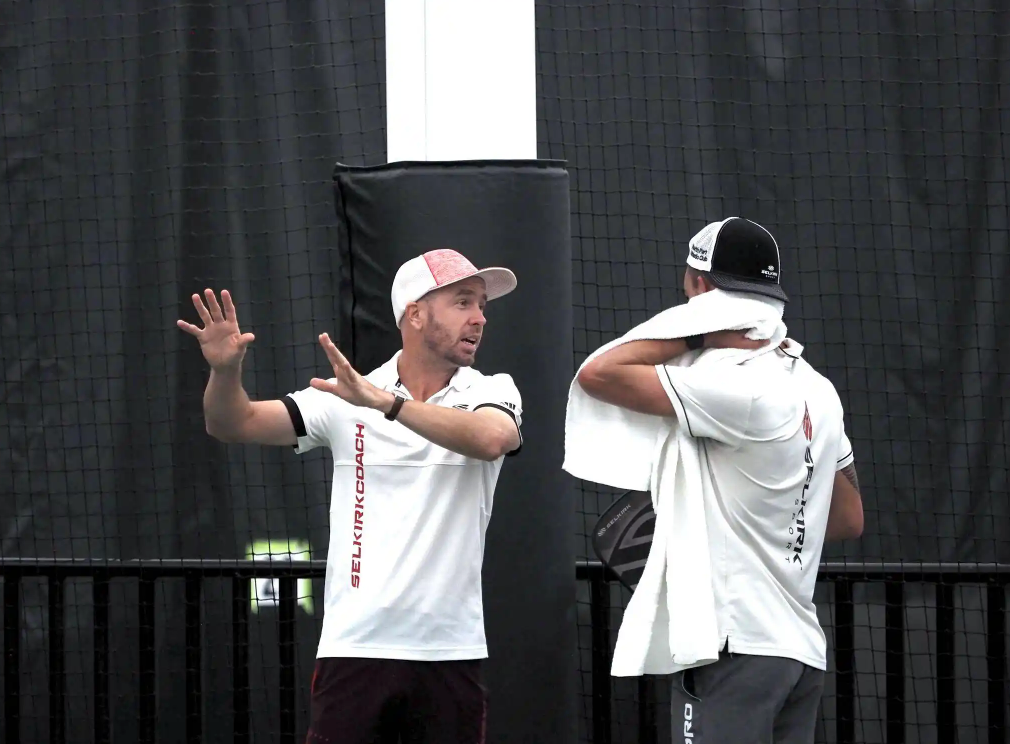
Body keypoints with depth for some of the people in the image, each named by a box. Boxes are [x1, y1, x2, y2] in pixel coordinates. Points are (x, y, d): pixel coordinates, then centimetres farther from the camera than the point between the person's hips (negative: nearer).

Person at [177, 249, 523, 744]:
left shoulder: (492, 392, 3)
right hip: (355, 647, -1)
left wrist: (385, 401, -30)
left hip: (450, 652, 1)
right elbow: (235, 424, 0)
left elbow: (490, 439, -21)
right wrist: (225, 370, -22)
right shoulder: (346, 399, 4)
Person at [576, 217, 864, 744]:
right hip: (802, 650, 9)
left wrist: (695, 329, -7)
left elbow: (597, 376, -17)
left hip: (735, 647, -9)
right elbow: (850, 519, 21)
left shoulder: (737, 390, -16)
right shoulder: (818, 391, 12)